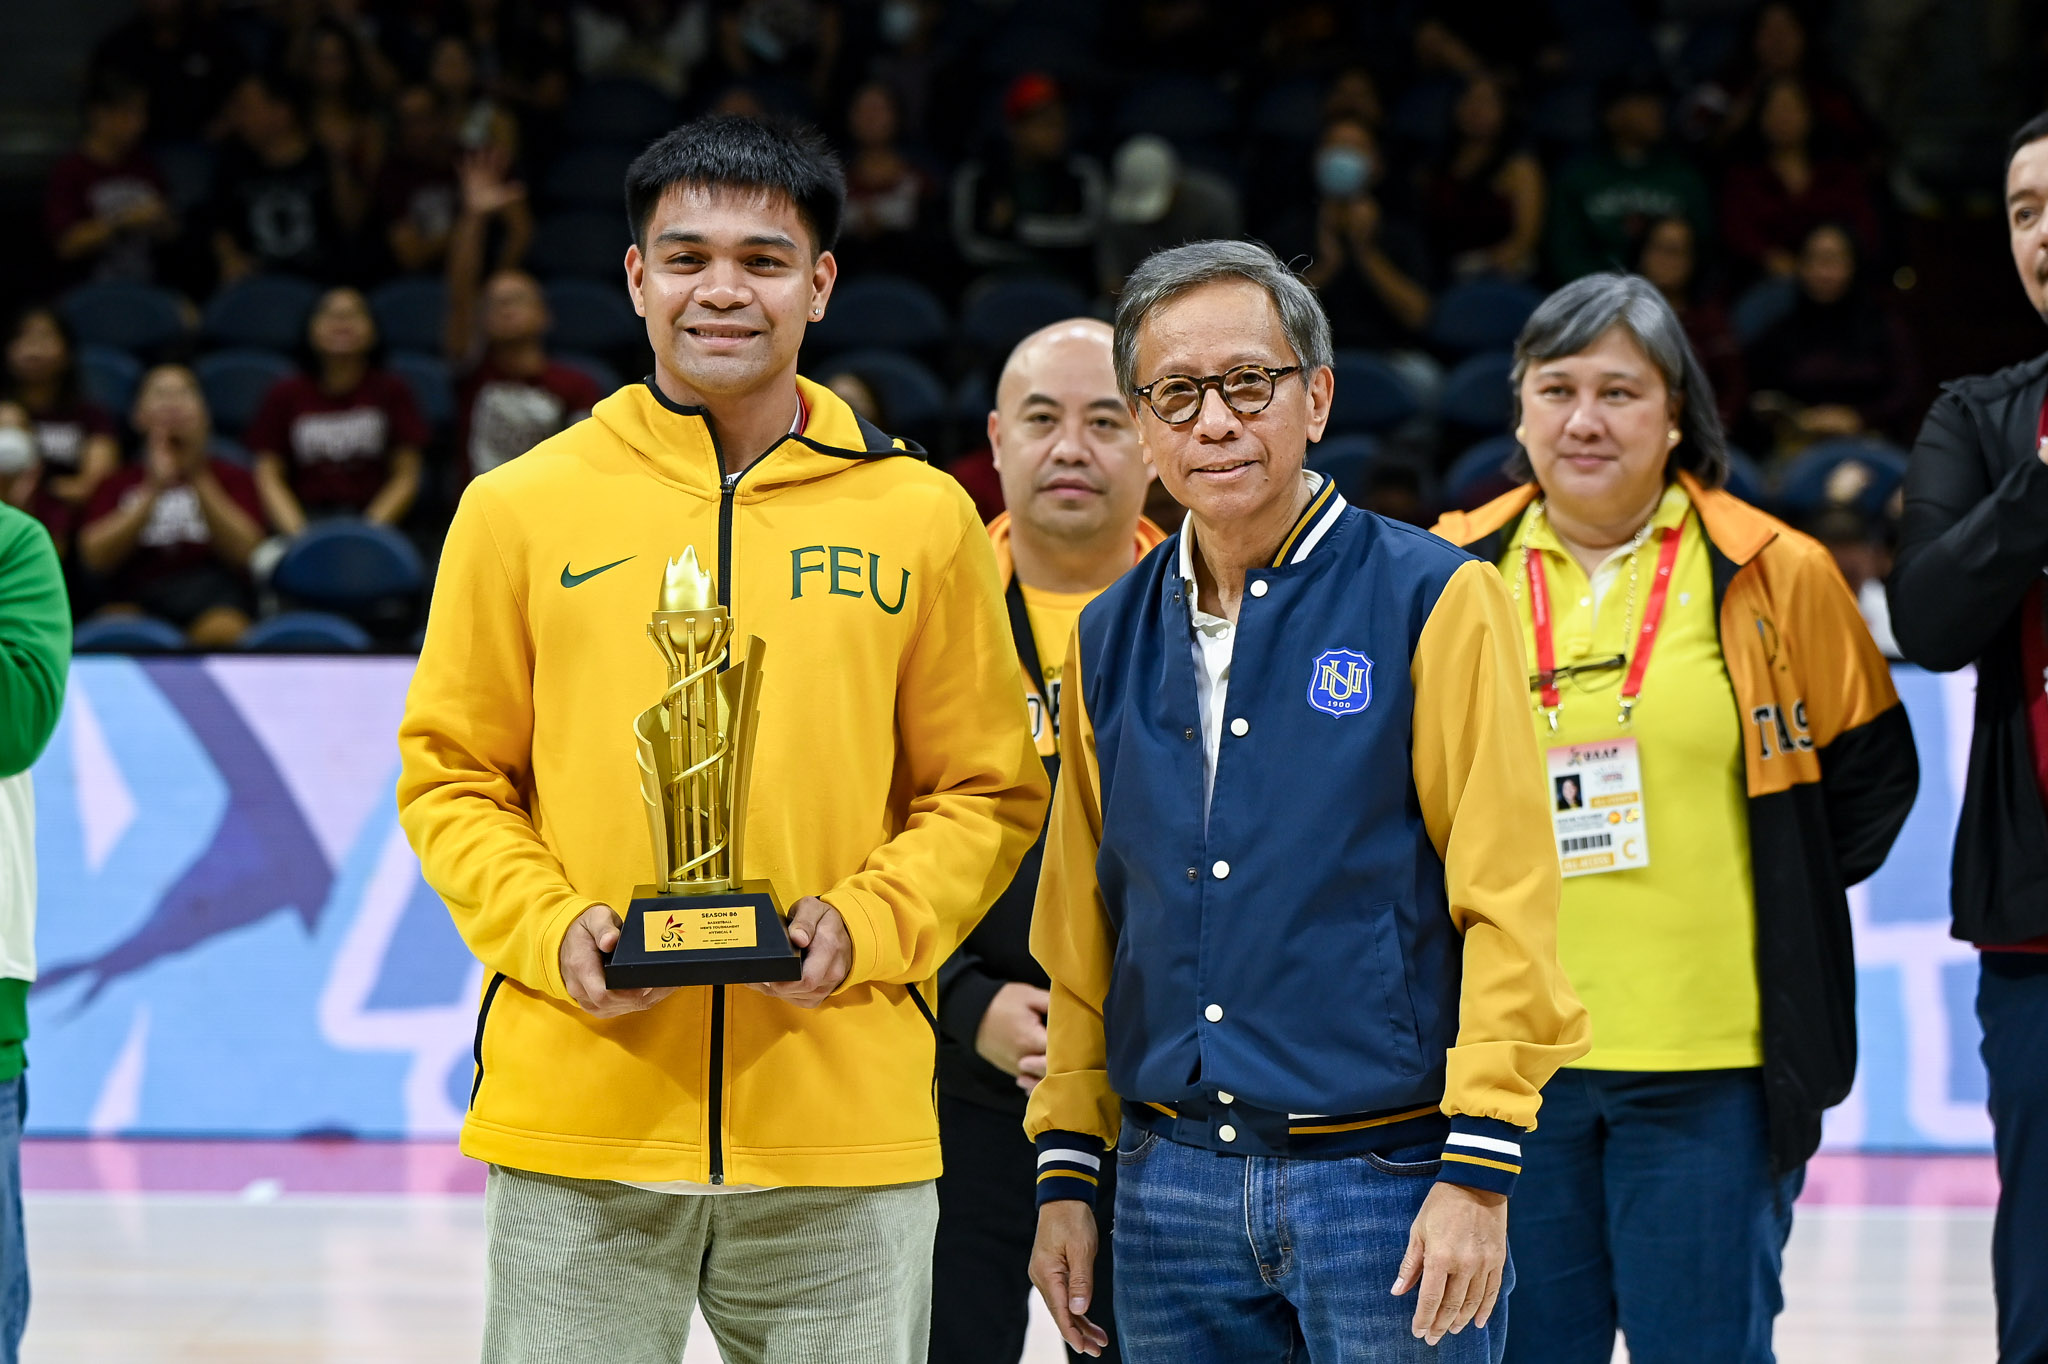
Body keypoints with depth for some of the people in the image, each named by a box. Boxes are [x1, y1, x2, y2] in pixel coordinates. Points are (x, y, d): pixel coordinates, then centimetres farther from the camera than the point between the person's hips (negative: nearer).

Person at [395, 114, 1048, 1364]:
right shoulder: (523, 508, 5)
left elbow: (991, 790, 9)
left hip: (845, 1124, 1)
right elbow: (452, 777, 9)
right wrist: (550, 930, -8)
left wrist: (866, 924, -7)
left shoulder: (923, 517, 6)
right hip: (577, 1115, 0)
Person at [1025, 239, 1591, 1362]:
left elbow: (1507, 901, -8)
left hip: (1388, 1178, -4)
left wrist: (1479, 1171, -13)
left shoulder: (1431, 600, -4)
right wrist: (1065, 1169, 11)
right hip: (1171, 1178, 4)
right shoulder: (1111, 639, 10)